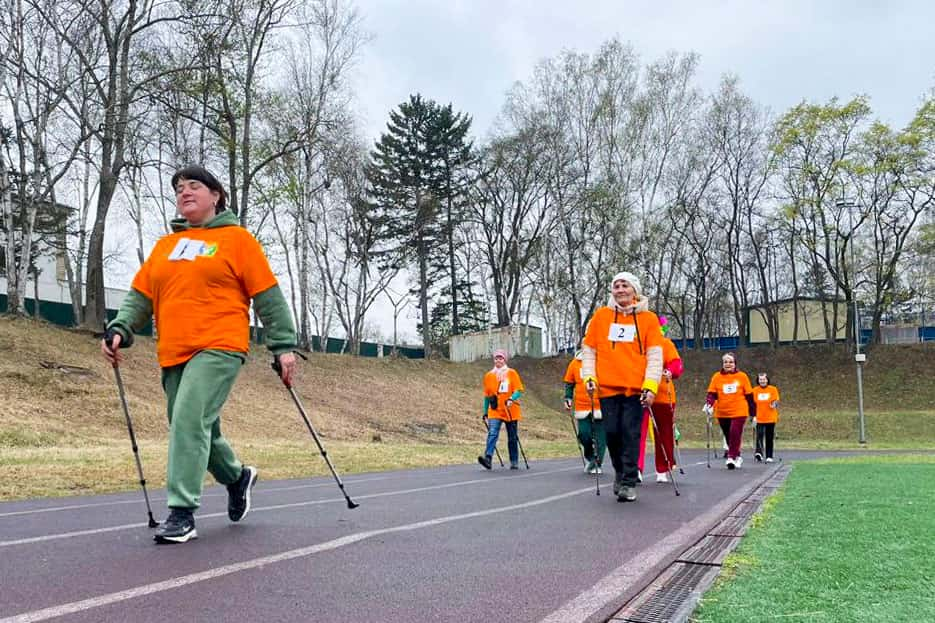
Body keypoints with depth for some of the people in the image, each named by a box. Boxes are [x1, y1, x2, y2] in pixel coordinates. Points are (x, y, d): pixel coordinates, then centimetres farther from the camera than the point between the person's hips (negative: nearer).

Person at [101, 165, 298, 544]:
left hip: (219, 348, -6)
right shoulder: (165, 246, 19)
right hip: (173, 355, 6)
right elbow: (141, 295, 15)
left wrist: (284, 346, -4)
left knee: (190, 421, -19)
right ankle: (237, 477, 39)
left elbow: (268, 296, 1)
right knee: (199, 429, 13)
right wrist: (120, 330, -3)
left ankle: (182, 513, -13)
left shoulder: (236, 238, 4)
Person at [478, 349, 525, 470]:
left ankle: (514, 462, 20)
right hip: (494, 411, 1)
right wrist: (485, 412, 15)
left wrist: (511, 399, -25)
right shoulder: (489, 376, 7)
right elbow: (486, 395, 15)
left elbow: (519, 390, -6)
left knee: (512, 438, 8)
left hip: (511, 411, -1)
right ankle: (487, 458, -29)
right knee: (492, 434, -18)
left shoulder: (512, 373, 0)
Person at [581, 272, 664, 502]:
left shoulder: (648, 318, 4)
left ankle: (628, 483, 4)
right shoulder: (601, 316, 8)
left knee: (631, 435, -4)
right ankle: (620, 471, 27)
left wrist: (651, 385, -9)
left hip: (636, 388, -1)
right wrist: (589, 376, 0)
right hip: (607, 387, 2)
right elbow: (589, 349, 12)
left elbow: (654, 355, 0)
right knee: (612, 432, 4)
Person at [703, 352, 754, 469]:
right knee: (728, 437, 10)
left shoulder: (742, 376, 1)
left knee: (735, 434, -15)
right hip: (722, 413, 2)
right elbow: (712, 393, -1)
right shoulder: (717, 376, 2)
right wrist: (708, 404, -21)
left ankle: (731, 457, -10)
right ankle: (737, 457, 28)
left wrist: (753, 413, 6)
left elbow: (749, 395, 5)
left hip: (739, 412, -2)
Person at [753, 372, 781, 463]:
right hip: (759, 419, 0)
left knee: (770, 438, 6)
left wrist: (774, 404, -26)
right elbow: (753, 403, 8)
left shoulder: (773, 389, 1)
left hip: (770, 418, 0)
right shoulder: (755, 390, 5)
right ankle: (759, 453, -24)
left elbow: (776, 401, -4)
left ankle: (769, 457, 14)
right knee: (759, 435, -15)